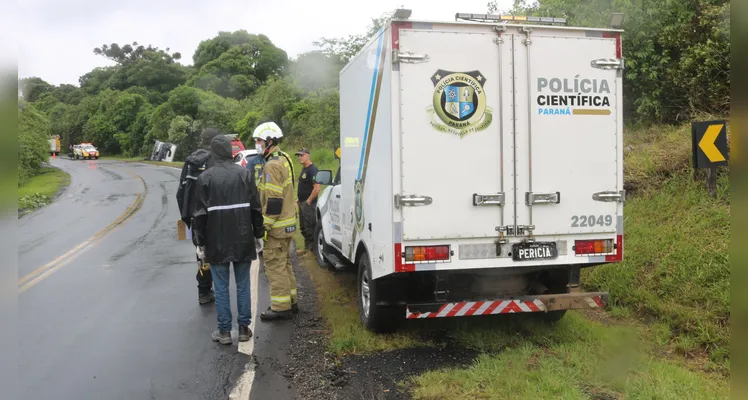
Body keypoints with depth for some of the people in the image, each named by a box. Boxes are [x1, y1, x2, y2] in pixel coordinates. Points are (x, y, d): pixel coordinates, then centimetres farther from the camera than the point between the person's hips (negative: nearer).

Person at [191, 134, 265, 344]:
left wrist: (199, 241, 3)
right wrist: (258, 234, 12)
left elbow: (200, 213, -5)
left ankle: (224, 331, 9)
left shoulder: (205, 177, -5)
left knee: (221, 287, 5)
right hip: (243, 240, 2)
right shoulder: (245, 174, 1)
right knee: (243, 285, 10)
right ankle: (244, 328, 15)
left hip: (217, 242, -2)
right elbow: (255, 208, 3)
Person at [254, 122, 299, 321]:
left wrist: (264, 226, -19)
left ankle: (280, 307, 3)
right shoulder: (283, 159, 15)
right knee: (284, 263, 18)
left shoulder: (272, 165, -18)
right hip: (287, 222, 10)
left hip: (277, 225, -10)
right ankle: (290, 301, 27)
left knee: (275, 265, -4)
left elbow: (273, 201, -22)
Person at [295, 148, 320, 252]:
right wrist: (299, 200, 16)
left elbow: (317, 188, -25)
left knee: (309, 228, -6)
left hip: (308, 203, -10)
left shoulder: (312, 169, -16)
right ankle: (306, 247, 27)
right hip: (302, 203, 10)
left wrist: (308, 201, -19)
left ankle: (312, 249, 2)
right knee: (303, 227, 17)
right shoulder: (304, 169, 14)